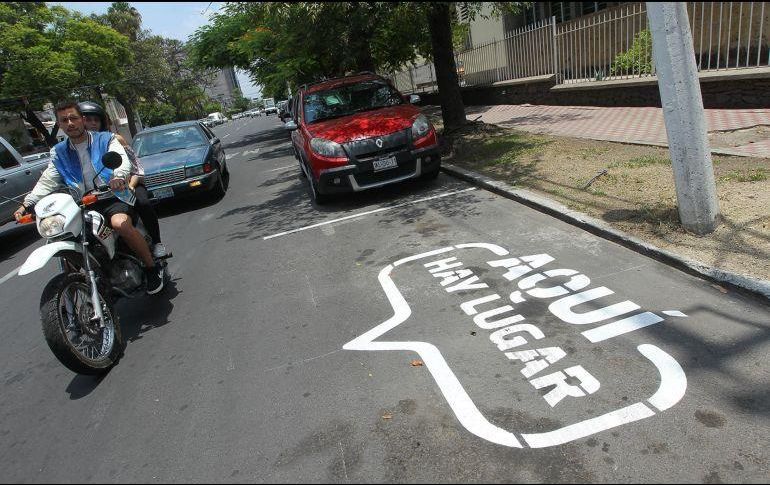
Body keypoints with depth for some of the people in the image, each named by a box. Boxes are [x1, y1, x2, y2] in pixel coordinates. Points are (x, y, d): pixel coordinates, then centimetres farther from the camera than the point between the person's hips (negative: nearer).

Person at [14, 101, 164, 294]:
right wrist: (27, 204, -4)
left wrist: (119, 177, -35)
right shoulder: (59, 152, 18)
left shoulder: (105, 139, 7)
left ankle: (152, 267, -21)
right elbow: (47, 181, 12)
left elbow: (122, 159, -12)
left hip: (113, 196, -6)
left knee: (120, 223, -36)